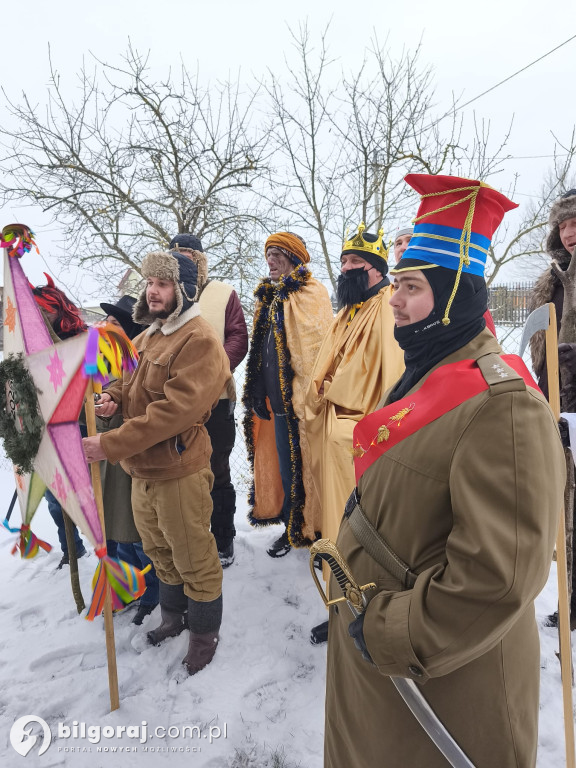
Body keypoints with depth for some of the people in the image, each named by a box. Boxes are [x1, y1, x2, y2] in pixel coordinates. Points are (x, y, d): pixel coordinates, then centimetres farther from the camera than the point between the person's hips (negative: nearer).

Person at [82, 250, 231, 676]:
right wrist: (114, 395, -4)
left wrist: (111, 445, -28)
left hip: (178, 469, -8)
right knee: (159, 550, 25)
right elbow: (130, 376, 21)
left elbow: (174, 409, -28)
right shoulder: (150, 334, 8)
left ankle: (205, 631, 33)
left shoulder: (199, 340, -20)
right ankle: (174, 615, 48)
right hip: (142, 467, 9)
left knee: (193, 558, 10)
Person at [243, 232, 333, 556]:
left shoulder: (311, 292, -9)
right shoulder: (271, 295, 18)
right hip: (276, 395, 8)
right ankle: (293, 526, 31)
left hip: (297, 397, -8)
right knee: (283, 460, 15)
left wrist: (305, 393, -23)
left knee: (299, 462, 0)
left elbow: (315, 347, -18)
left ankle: (305, 527, 18)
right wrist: (259, 391, 19)